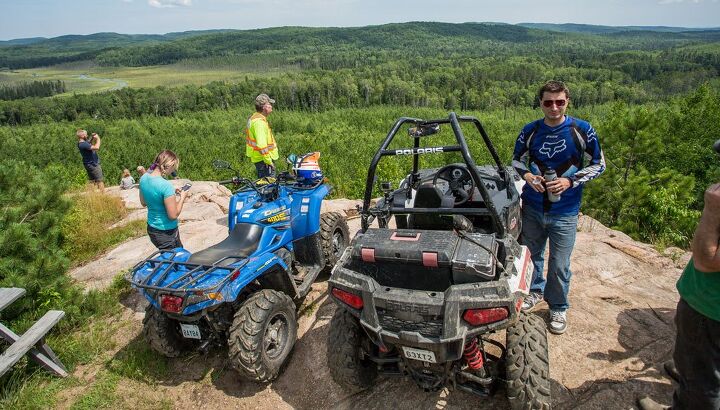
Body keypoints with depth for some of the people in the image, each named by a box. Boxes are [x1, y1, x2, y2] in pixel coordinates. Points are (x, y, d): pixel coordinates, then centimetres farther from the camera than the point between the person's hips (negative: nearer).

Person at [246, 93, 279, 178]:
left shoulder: (253, 118, 14)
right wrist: (269, 161, -22)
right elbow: (261, 144, -28)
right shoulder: (259, 121, -20)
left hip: (257, 158, 11)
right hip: (263, 159, -11)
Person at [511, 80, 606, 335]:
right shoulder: (530, 131, -1)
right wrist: (526, 175, -11)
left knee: (559, 265, 5)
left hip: (565, 211, -2)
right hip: (532, 207, 2)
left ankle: (558, 307, 27)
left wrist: (570, 181, -14)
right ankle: (535, 290, 43)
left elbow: (598, 164, 1)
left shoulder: (582, 130, -6)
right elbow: (517, 160, 11)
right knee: (532, 255, 18)